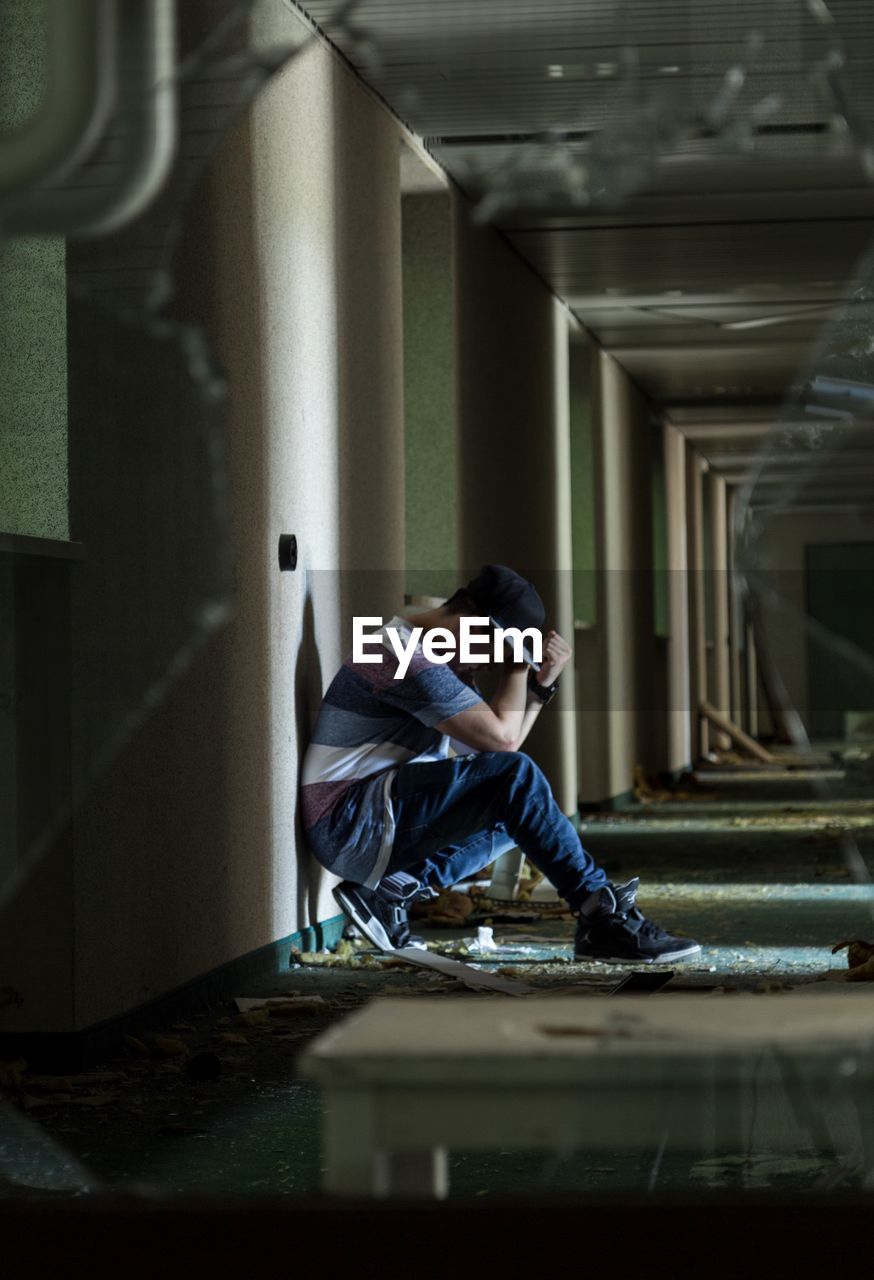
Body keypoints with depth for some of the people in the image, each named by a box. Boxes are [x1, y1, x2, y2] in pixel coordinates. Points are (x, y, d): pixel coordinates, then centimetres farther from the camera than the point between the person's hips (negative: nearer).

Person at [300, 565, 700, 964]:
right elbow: (501, 738, -17)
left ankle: (393, 888, -1)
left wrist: (543, 682, 5)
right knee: (515, 776, -22)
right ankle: (602, 913, -17)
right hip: (350, 822, -11)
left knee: (518, 813, 15)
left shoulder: (440, 661, 17)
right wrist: (518, 667, -3)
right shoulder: (404, 656, -17)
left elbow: (500, 743, 15)